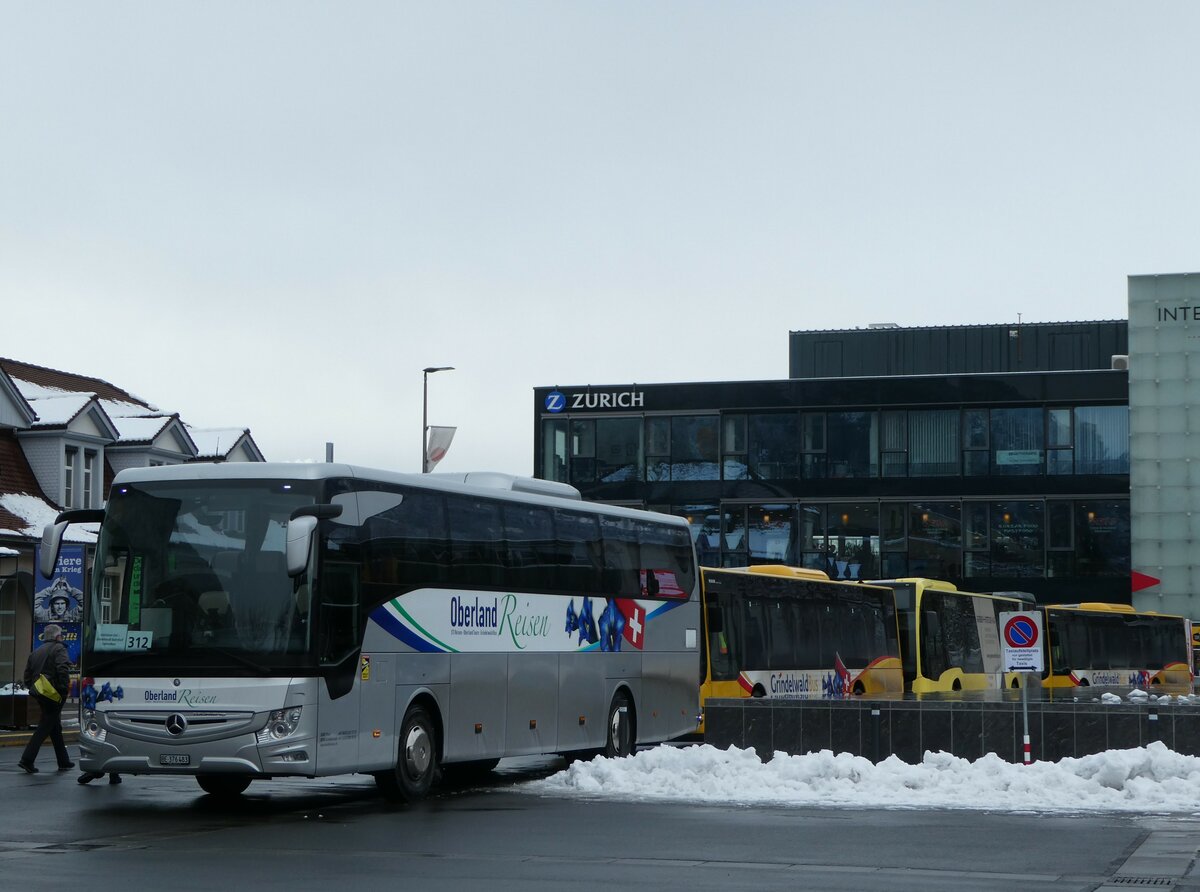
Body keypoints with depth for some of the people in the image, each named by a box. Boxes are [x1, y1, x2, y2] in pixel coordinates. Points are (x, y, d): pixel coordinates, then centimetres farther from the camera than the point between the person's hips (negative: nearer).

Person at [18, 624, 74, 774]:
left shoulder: (35, 652, 17)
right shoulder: (59, 649, -7)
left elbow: (27, 676, 15)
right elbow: (63, 669, -21)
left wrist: (34, 689, 15)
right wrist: (64, 689, -16)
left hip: (41, 694, 8)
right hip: (54, 694, -8)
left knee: (55, 728, 16)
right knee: (45, 727, -6)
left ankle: (63, 761, 22)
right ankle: (27, 760, -11)